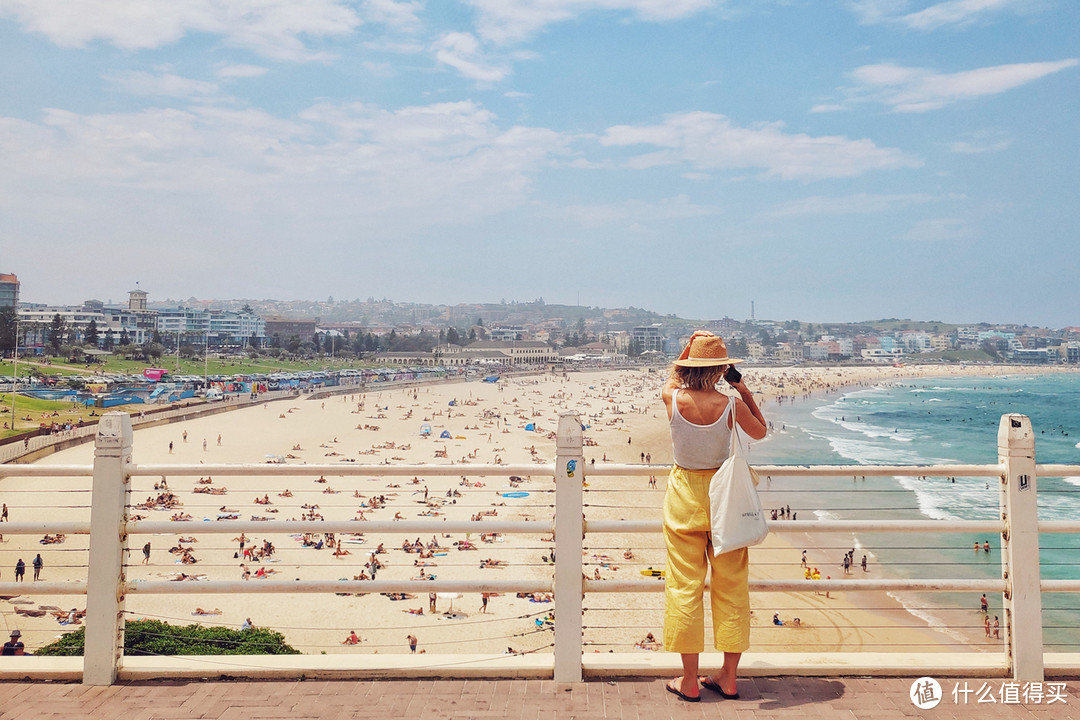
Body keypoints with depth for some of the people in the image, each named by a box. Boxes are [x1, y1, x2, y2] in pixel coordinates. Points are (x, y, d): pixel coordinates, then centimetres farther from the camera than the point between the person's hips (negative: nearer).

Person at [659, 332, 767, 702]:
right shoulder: (731, 404, -13)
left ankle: (690, 681, 14)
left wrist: (687, 350, 13)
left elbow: (671, 380, 15)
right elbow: (760, 432, 9)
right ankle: (728, 677, 21)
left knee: (685, 586, 7)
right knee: (731, 585, 12)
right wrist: (745, 392, 9)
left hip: (685, 495, 0)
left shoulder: (672, 398, -11)